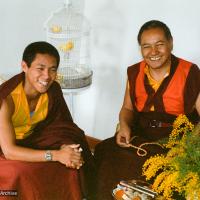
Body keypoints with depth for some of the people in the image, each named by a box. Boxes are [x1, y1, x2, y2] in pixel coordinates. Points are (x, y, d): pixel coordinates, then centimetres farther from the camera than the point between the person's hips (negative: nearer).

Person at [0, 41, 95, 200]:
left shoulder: (53, 89, -11)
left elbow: (63, 128, -3)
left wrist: (65, 147, -28)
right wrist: (55, 155, -37)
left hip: (34, 142, 5)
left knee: (72, 163, -15)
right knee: (22, 174, -32)